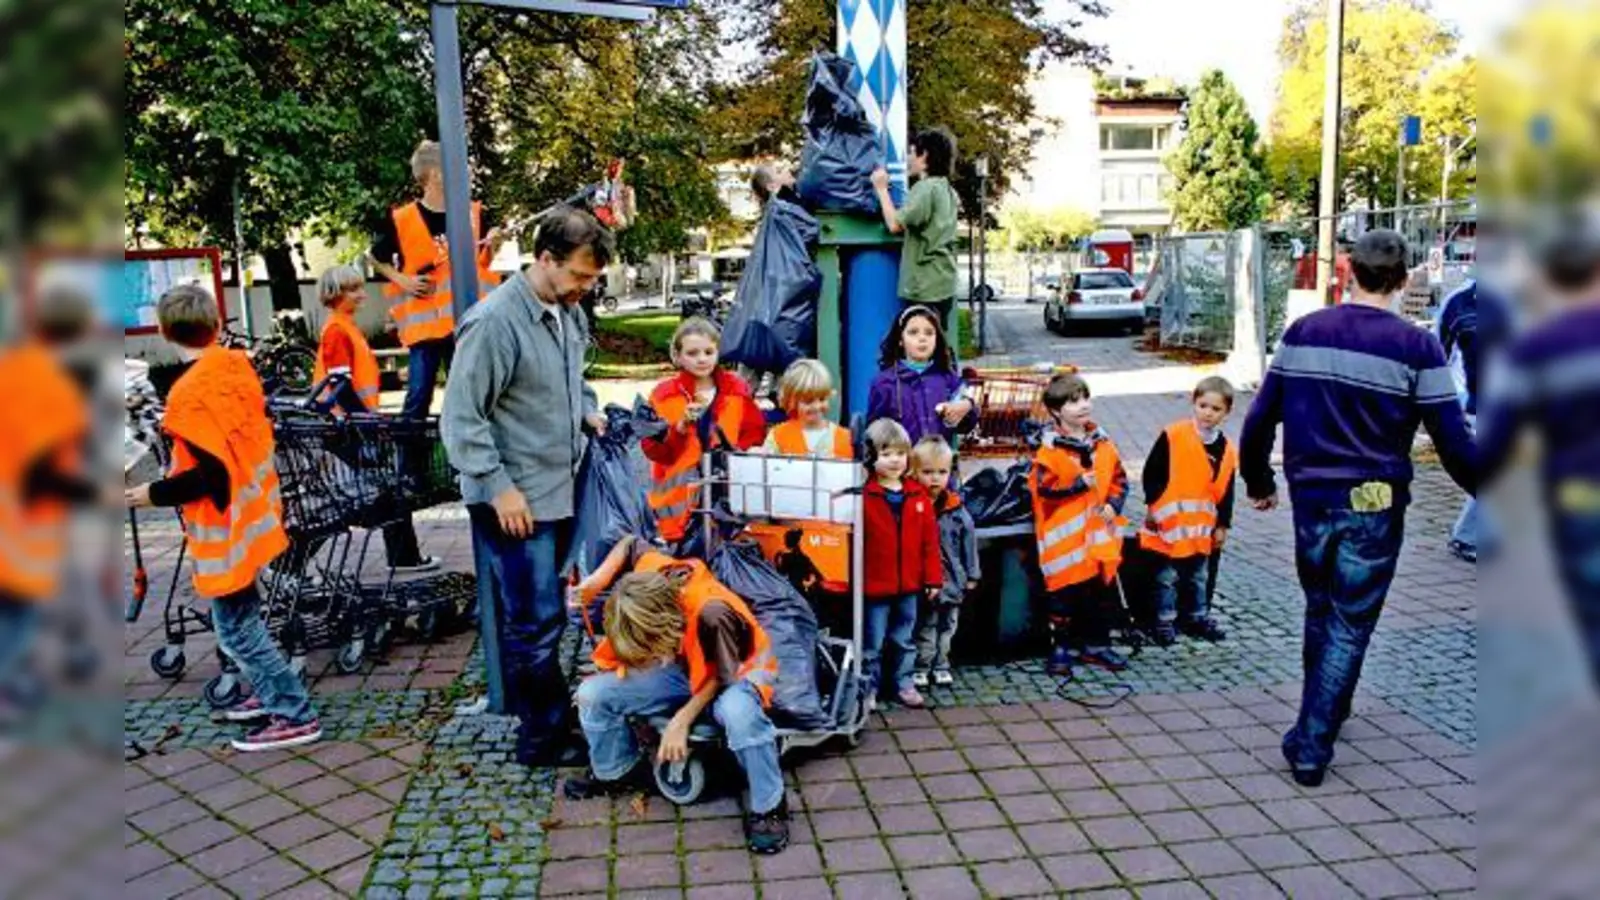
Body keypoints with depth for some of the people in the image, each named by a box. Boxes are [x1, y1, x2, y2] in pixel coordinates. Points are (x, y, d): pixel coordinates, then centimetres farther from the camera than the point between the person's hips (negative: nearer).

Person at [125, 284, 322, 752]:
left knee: (237, 628, 1)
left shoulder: (189, 393, -23)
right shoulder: (238, 364, 0)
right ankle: (269, 693, 33)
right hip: (251, 513, 9)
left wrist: (154, 494, -11)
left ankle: (295, 716, 6)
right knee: (243, 617, 22)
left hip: (224, 528, -9)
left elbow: (211, 473, -24)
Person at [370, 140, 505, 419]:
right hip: (424, 320, -2)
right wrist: (402, 280, -4)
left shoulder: (474, 213, 4)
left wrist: (494, 244, -6)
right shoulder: (402, 219, -4)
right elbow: (375, 257, 11)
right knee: (419, 393, -2)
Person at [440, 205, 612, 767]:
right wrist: (500, 487, -19)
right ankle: (545, 738, 16)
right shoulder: (495, 321, -18)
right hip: (516, 501, -8)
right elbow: (461, 418, -17)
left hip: (560, 492, 8)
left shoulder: (569, 312, 6)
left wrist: (587, 409, 5)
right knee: (536, 622, 0)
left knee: (541, 616, 18)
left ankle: (530, 713, 34)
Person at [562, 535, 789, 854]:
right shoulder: (649, 574, -23)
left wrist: (681, 721, -22)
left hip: (737, 671, -6)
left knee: (738, 712, -43)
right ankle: (617, 772, 18)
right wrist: (597, 579, -14)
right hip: (684, 669, 6)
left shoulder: (712, 612, -39)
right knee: (591, 694, -10)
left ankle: (768, 806, -19)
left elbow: (723, 675, -22)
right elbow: (631, 544, 1)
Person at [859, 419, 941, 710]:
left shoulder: (919, 495, 2)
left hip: (909, 585, 4)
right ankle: (869, 686, 23)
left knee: (905, 640, 18)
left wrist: (933, 578, 5)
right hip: (875, 585, -4)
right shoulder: (863, 496, -12)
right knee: (872, 642, 8)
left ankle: (903, 683, 32)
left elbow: (930, 539, 5)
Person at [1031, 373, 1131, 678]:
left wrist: (1113, 504, -3)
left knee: (1100, 591, 13)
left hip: (1099, 533, 5)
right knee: (1063, 593, 1)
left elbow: (1119, 479, 13)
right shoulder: (1050, 450, -10)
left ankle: (1096, 645, 27)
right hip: (1065, 537, -5)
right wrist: (1079, 484, -19)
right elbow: (1045, 487, -18)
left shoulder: (1103, 444, 7)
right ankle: (1062, 647, 15)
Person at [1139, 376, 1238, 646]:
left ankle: (1198, 617, 32)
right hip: (1168, 523, -4)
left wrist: (1222, 525, 9)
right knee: (1167, 577, 5)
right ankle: (1165, 620, 16)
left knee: (1199, 576, 18)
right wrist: (1153, 505, -9)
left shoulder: (1226, 449, 1)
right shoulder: (1173, 436, -12)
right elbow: (1152, 472, -8)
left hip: (1202, 527, 5)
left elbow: (1225, 491, 8)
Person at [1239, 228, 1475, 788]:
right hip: (1374, 507, -3)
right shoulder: (1416, 347, -9)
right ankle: (1311, 747, 7)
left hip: (1311, 500, 3)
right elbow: (1454, 445, -9)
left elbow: (1260, 420, 3)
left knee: (1319, 612, 23)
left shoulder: (1303, 333, 0)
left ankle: (1324, 713, 39)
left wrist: (1258, 480, 17)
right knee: (1349, 627, 6)